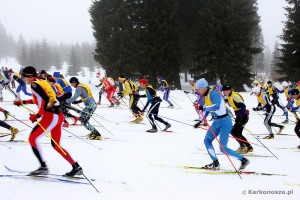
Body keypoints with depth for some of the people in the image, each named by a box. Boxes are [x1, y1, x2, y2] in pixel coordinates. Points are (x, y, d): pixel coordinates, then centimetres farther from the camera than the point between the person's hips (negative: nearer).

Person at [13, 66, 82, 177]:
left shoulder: (34, 84, -8)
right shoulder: (42, 82, 19)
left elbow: (45, 99, -20)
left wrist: (37, 115, -16)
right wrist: (23, 102, 36)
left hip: (50, 116, -9)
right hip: (59, 116, 9)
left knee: (32, 139, -1)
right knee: (56, 145, 14)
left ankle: (43, 167, -6)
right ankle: (76, 167, 10)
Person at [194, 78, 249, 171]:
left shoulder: (213, 93, -20)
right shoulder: (206, 95, 9)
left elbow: (217, 106, -37)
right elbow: (207, 109, 22)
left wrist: (206, 109, -24)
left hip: (225, 122, -9)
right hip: (216, 122, 9)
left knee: (223, 148, -9)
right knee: (207, 141, 6)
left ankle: (243, 160, 4)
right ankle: (215, 163, 16)